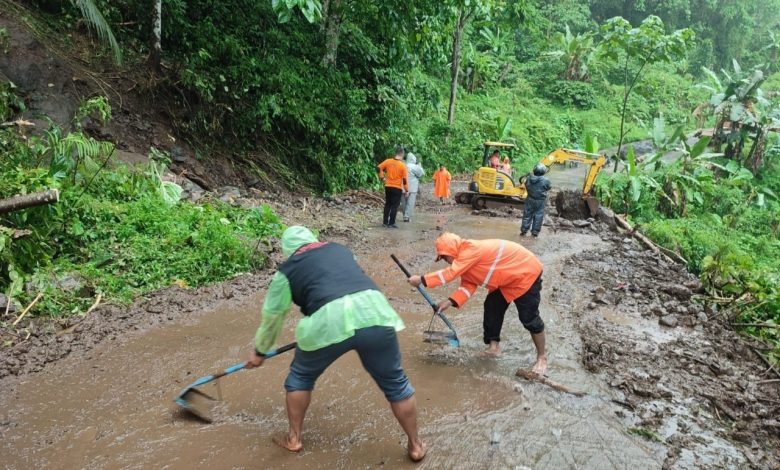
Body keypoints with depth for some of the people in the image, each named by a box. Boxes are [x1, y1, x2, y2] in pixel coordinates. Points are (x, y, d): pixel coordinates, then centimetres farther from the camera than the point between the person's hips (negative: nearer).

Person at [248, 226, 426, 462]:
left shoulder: (288, 270, 19)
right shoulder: (339, 249, 29)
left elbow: (271, 317, 26)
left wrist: (259, 351, 43)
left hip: (329, 321, -3)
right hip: (374, 312, 3)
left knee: (301, 377, 26)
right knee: (395, 383, 20)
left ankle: (294, 438, 38)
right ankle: (415, 445, 32)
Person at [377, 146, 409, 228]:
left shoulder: (388, 161, -2)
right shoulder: (402, 165, -12)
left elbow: (378, 168, 0)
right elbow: (405, 179, -10)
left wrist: (382, 177, 10)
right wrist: (406, 190, -1)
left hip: (388, 187, 4)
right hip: (397, 188, -4)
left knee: (387, 204, 15)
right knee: (395, 206, 3)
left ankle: (385, 222, 17)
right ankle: (391, 223, 3)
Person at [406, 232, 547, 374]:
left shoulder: (471, 250, -30)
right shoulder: (465, 256, 1)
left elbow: (449, 273, -34)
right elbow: (468, 285, -1)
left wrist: (421, 280, -29)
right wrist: (450, 302, -12)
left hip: (526, 272, -9)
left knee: (529, 317, -4)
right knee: (492, 308, 9)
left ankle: (541, 357, 12)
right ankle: (493, 346, 21)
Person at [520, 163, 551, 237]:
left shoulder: (529, 178, -7)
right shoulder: (545, 181, -17)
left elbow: (526, 186, 7)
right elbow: (548, 188, 0)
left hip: (530, 199, 3)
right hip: (540, 201, -3)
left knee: (527, 215, 12)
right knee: (538, 216, 8)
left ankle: (524, 230, 15)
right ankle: (535, 231, 11)